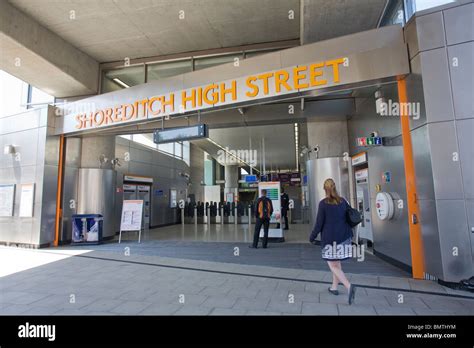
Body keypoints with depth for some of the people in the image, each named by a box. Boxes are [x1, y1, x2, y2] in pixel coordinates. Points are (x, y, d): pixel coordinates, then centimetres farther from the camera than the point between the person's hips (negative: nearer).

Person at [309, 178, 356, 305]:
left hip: (330, 238, -6)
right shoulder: (343, 201, 3)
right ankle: (334, 287, 29)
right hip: (344, 237, 6)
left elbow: (319, 223, -11)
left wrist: (312, 237, 1)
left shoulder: (323, 203, -12)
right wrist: (348, 233, 24)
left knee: (333, 265, 3)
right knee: (337, 262, 19)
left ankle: (349, 286, -15)